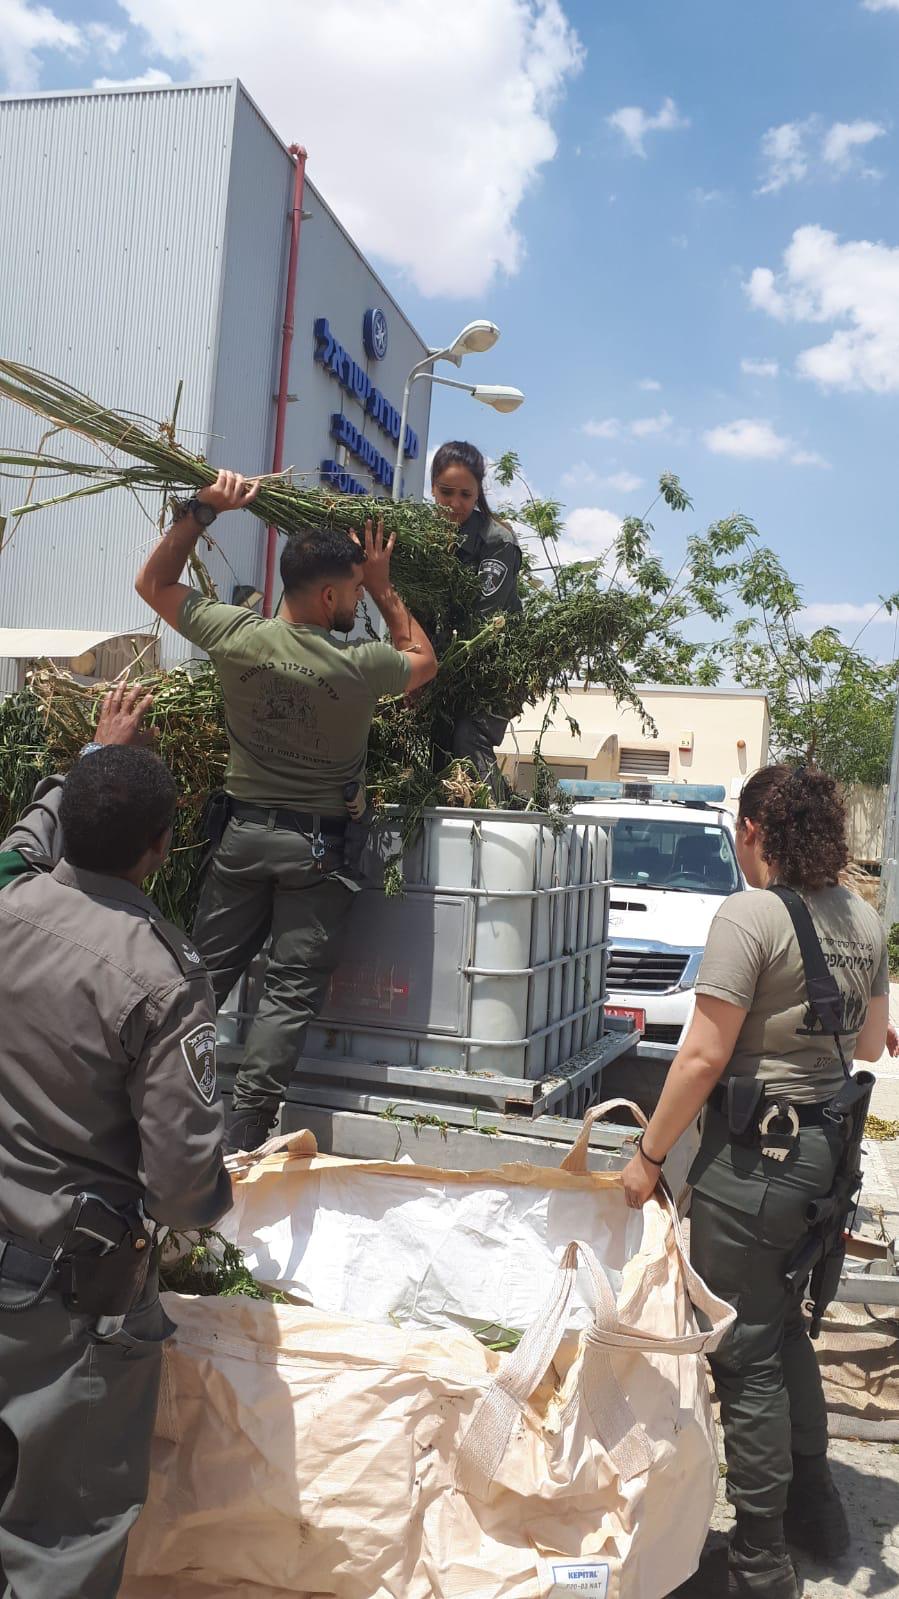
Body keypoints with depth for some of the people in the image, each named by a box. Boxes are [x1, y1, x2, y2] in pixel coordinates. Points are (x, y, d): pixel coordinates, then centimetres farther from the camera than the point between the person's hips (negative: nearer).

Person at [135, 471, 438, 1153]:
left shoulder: (235, 635, -7)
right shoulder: (357, 667, -15)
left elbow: (154, 582, 10)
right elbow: (424, 659, 8)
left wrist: (202, 509, 6)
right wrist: (384, 587, 11)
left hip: (243, 833, 4)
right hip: (316, 847, -4)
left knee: (206, 974, 14)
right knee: (292, 993, 3)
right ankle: (244, 1135, 3)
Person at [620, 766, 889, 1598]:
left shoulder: (748, 916, -19)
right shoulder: (862, 918, 4)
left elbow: (703, 1057, -20)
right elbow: (870, 1044, 14)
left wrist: (648, 1156, -11)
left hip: (751, 1155, -8)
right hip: (828, 1149, 8)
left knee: (747, 1354, 7)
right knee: (785, 1328, 25)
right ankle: (815, 1508, 41)